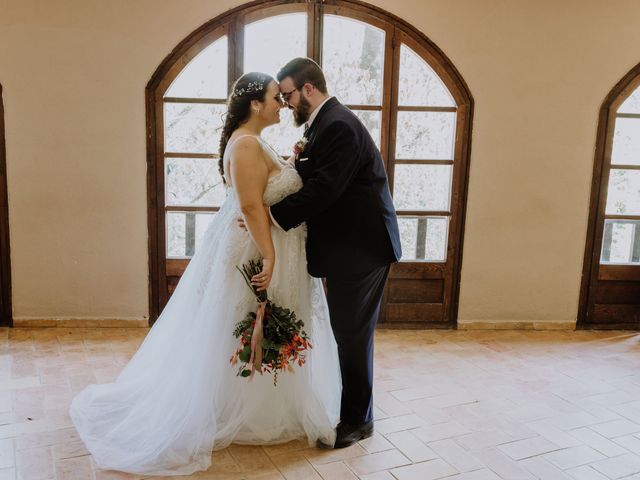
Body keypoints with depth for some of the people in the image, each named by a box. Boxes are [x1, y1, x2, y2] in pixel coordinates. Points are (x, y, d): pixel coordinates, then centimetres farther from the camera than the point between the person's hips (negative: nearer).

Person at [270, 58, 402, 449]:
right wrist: (302, 160, -2)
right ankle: (350, 407, 32)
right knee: (348, 331, 17)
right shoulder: (327, 122, 14)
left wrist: (273, 216, -23)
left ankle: (358, 420, 16)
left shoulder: (337, 125, -18)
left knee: (353, 334, 1)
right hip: (349, 244, 10)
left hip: (361, 246, -10)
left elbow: (324, 188, -25)